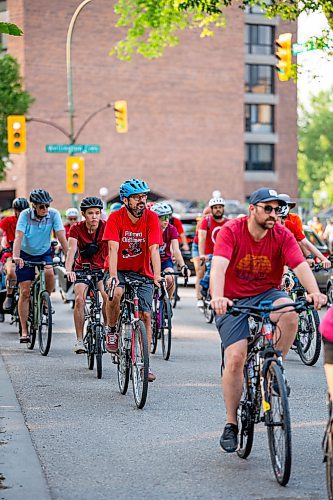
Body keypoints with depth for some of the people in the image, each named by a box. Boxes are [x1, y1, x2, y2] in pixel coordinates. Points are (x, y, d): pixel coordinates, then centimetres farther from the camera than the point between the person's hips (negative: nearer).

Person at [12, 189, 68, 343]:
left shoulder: (54, 214, -18)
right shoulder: (25, 215, -21)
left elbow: (61, 237, -24)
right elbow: (18, 236, -31)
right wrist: (16, 257, -47)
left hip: (44, 253, 1)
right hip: (26, 255, -1)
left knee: (49, 273, -32)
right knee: (25, 292, -4)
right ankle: (24, 330, 3)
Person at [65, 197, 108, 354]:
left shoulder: (106, 227, -15)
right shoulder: (76, 228, -15)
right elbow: (71, 249, -27)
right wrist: (68, 270, -44)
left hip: (102, 267, 0)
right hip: (82, 268, 0)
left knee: (108, 297, -21)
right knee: (79, 299, -19)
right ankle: (79, 339, -13)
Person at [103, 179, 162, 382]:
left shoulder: (151, 218, -13)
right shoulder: (116, 217, -16)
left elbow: (154, 249, -20)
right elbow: (113, 249, -24)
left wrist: (157, 276, -33)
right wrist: (113, 275, -38)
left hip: (142, 273, 2)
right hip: (120, 269, -2)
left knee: (146, 315, -4)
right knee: (116, 293, -33)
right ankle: (112, 331, -6)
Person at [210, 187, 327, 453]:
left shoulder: (283, 236, -8)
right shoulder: (231, 231, -16)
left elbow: (301, 265, -21)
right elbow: (219, 266, -30)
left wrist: (314, 292, -42)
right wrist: (217, 297, -49)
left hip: (267, 295, 2)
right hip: (234, 300, -2)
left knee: (290, 312, -32)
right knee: (235, 359, -14)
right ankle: (231, 424, 2)